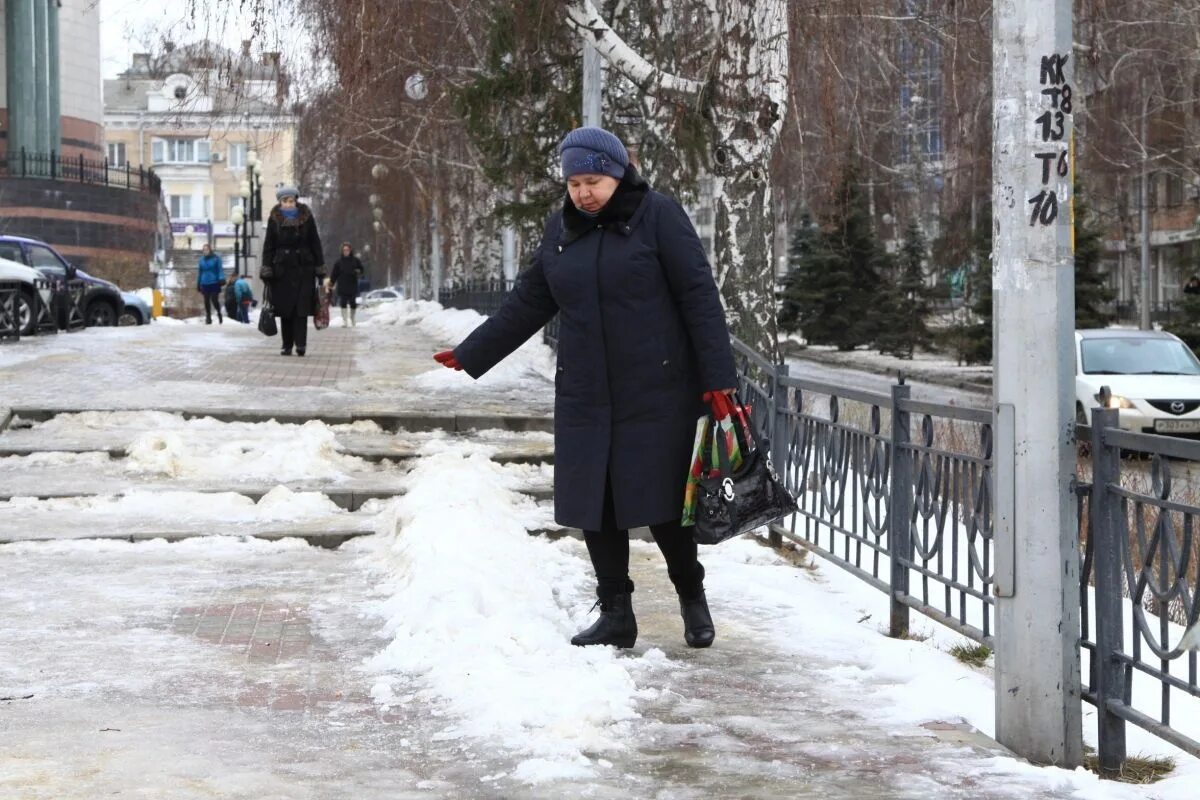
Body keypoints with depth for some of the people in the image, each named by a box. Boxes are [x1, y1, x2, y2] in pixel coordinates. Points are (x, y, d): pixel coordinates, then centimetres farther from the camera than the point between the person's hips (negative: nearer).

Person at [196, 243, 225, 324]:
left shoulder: (216, 258, -4)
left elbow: (220, 269, -6)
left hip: (214, 283, -4)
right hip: (205, 283, 4)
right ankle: (208, 318, 15)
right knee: (207, 301, 6)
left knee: (214, 300, -8)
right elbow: (199, 272, 13)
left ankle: (219, 314, 17)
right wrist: (198, 283, 13)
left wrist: (221, 278, -18)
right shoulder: (202, 260, 7)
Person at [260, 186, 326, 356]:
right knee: (284, 309, 3)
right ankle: (287, 345, 9)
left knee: (301, 307, -9)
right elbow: (268, 246, 4)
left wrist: (320, 268, 3)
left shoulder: (306, 218, 2)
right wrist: (266, 270, -3)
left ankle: (300, 344, -12)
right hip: (282, 268, 1)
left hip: (303, 267, -1)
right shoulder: (274, 219, 3)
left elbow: (315, 244, 6)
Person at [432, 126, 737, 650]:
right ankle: (615, 614, 16)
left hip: (656, 394, -5)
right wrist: (470, 354, 15)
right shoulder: (560, 230, 9)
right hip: (585, 397, 5)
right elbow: (528, 304, 17)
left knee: (660, 501, -1)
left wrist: (718, 378, -13)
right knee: (595, 505, 4)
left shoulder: (657, 216, -6)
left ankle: (692, 598, 21)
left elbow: (699, 297, -8)